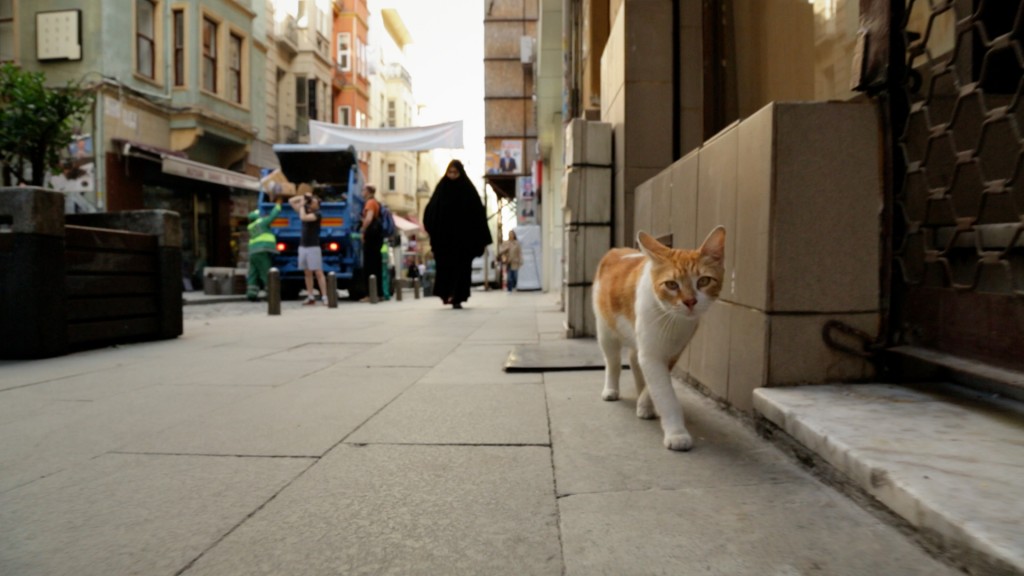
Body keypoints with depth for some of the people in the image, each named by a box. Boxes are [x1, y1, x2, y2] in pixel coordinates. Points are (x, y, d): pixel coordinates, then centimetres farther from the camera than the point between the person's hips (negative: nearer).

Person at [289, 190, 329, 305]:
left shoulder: (317, 214, -7)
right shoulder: (305, 210, 12)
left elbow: (303, 217, -23)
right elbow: (290, 201, 17)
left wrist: (302, 205, -8)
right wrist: (303, 197, 5)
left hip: (313, 247, -6)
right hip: (303, 247, 6)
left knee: (318, 272, -9)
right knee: (308, 273, 8)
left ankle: (325, 297, -10)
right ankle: (311, 297, 11)